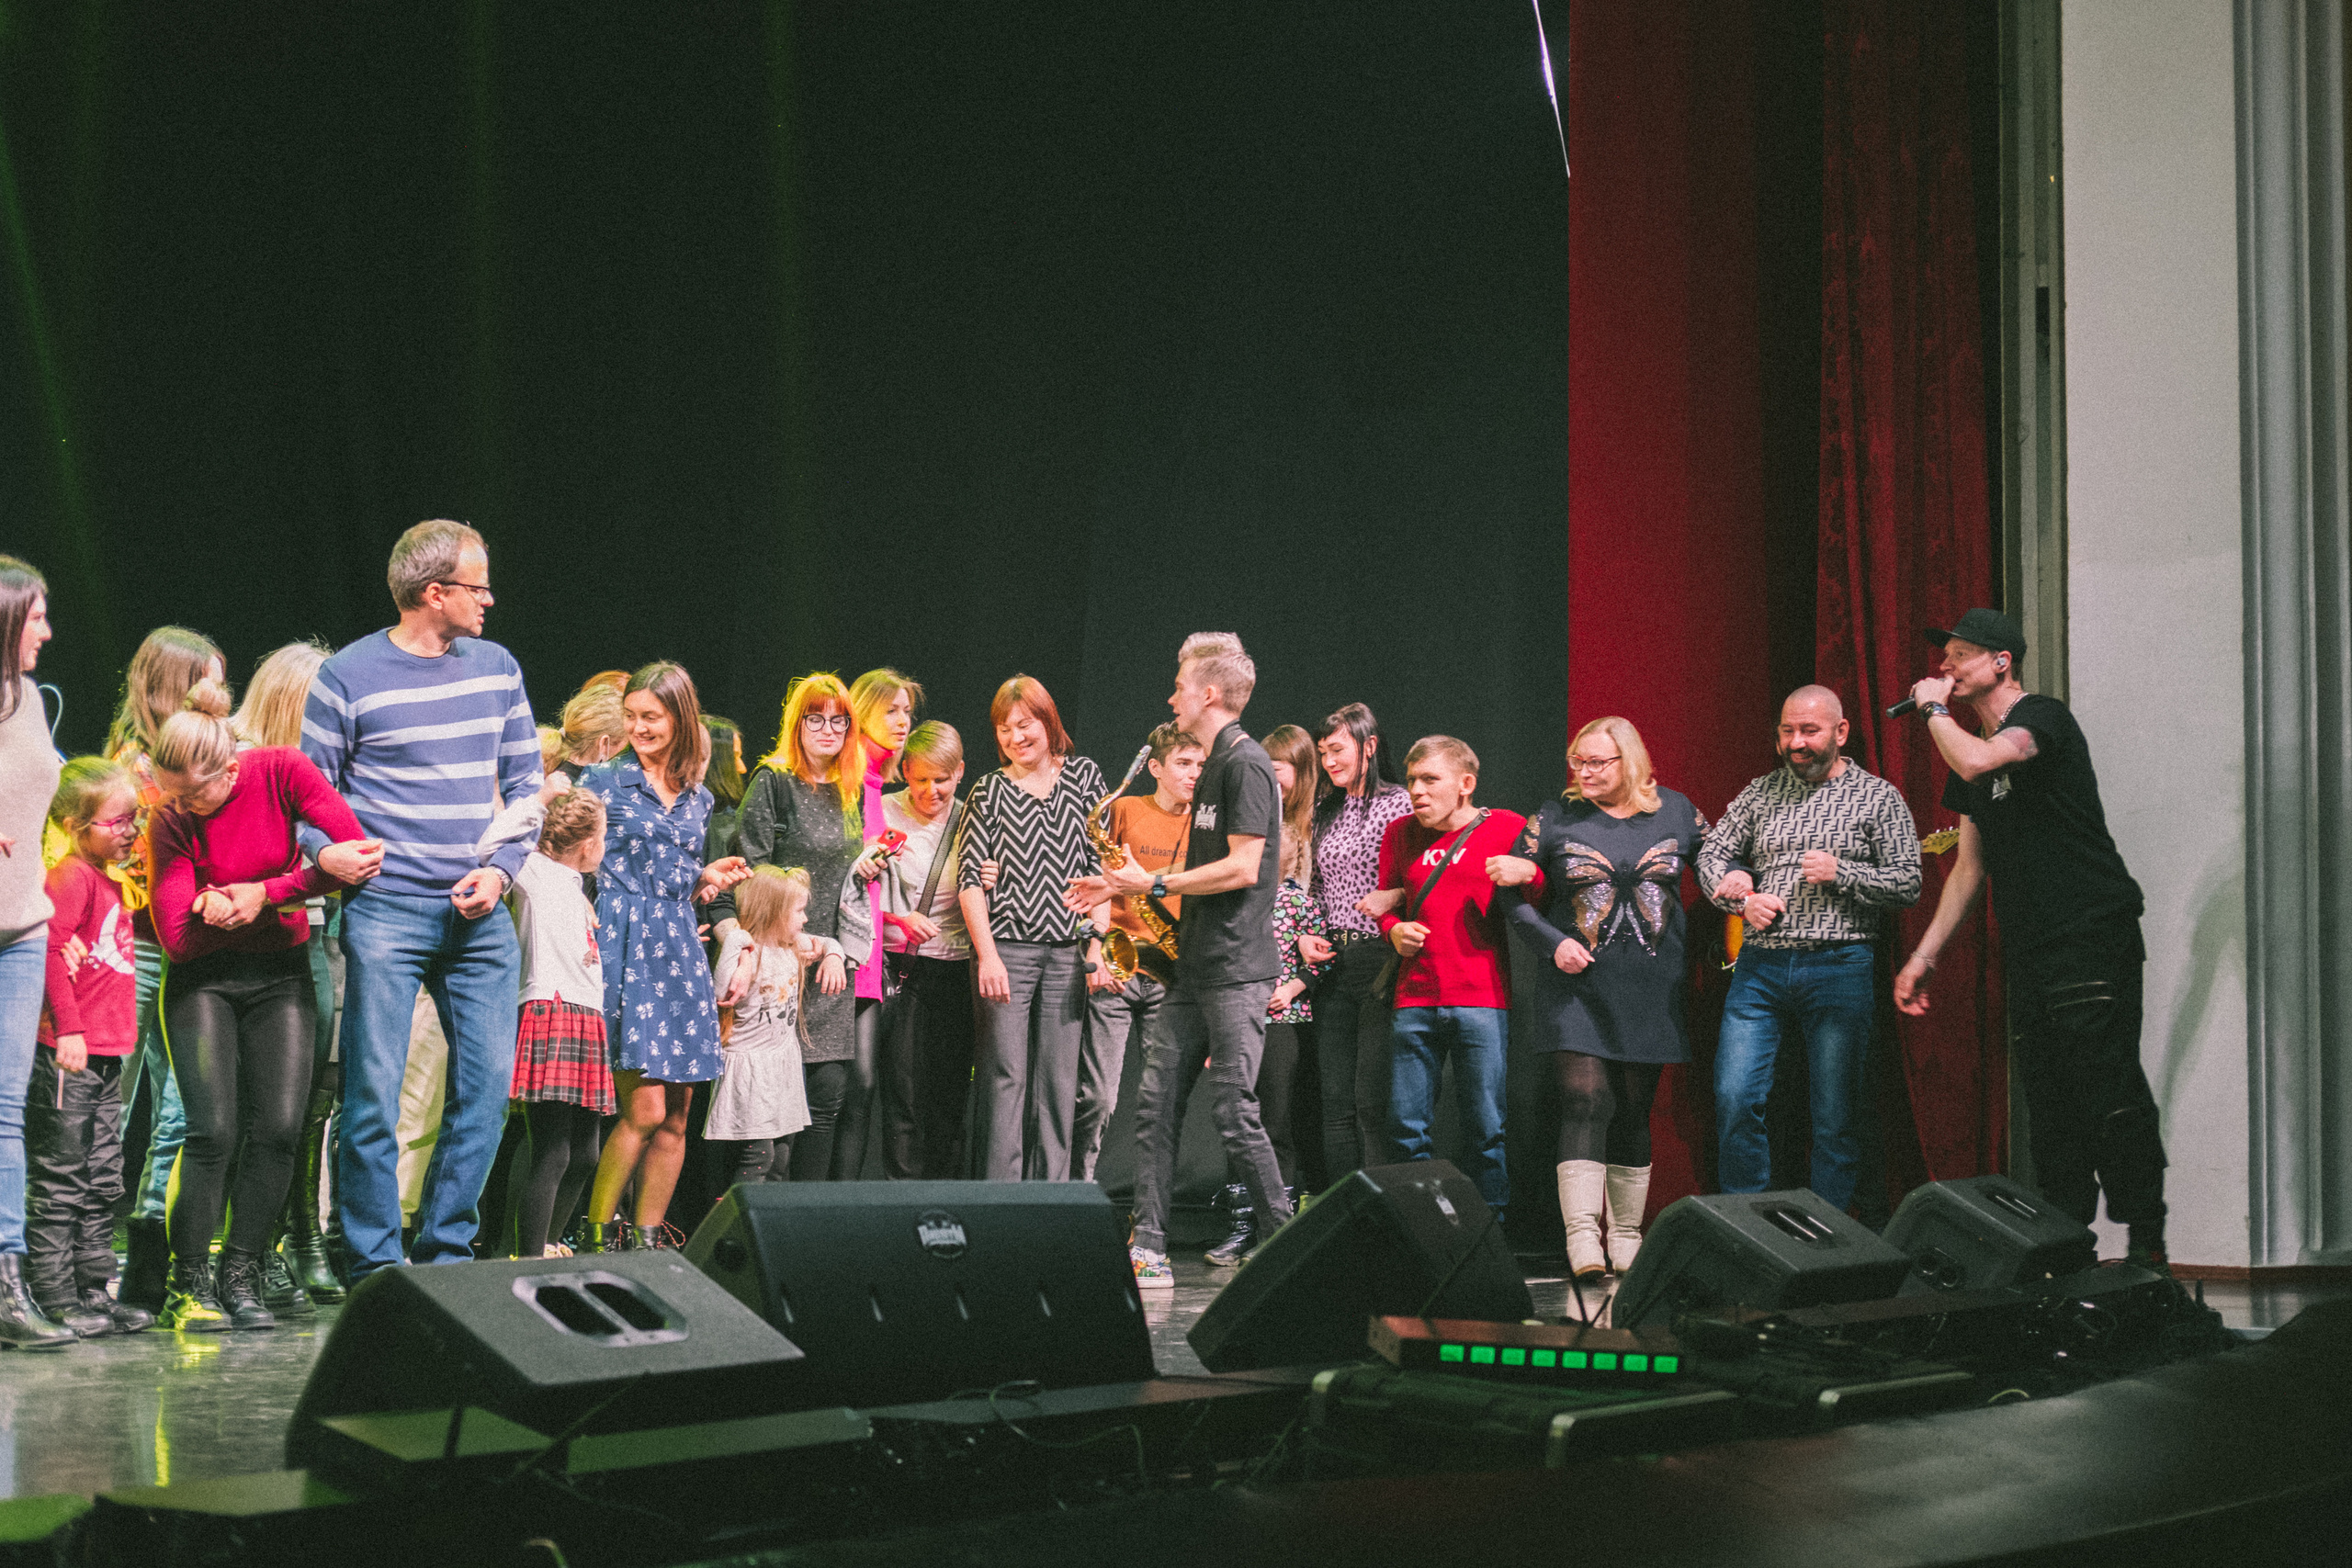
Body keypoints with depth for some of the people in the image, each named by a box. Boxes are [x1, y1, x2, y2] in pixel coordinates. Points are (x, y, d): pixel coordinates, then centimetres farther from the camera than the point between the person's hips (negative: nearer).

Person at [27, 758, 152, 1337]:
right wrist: (68, 1029, -23)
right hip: (68, 1056, -9)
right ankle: (53, 1300, 0)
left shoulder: (109, 882, 17)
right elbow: (51, 950, -20)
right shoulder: (70, 876, -10)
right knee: (59, 1179, -4)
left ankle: (92, 1290, 19)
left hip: (105, 1055, 9)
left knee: (101, 1182, 12)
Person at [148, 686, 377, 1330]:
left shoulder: (281, 770, -13)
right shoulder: (168, 822, -15)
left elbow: (361, 853, -18)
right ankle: (188, 1284, -3)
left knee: (279, 1127, -9)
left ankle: (240, 1276, 4)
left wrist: (261, 894, -22)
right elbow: (176, 937, -22)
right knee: (214, 1130, -15)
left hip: (281, 974, 2)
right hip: (202, 980, -2)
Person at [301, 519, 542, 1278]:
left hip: (480, 917, 5)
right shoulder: (347, 678, -2)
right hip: (385, 912, -4)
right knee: (373, 1093, -4)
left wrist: (499, 869, 0)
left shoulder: (498, 668, 11)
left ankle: (446, 1250, 16)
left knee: (487, 1087, 3)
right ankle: (373, 1265, 5)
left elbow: (524, 785, 14)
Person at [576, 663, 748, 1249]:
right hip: (625, 943, -5)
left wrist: (707, 878, 5)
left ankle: (648, 1237, 12)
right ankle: (597, 1235, -3)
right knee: (645, 1108, -14)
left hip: (678, 949, 5)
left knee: (676, 1117, 3)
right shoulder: (603, 781, 2)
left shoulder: (697, 799, 16)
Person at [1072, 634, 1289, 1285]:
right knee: (1155, 1103, 5)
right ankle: (1148, 1251, 6)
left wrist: (1157, 883, -12)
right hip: (1194, 968, 10)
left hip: (1235, 969, -10)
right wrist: (1123, 887, 15)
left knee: (1235, 1113, -8)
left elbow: (1243, 868, -20)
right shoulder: (1214, 768, 18)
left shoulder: (1246, 764, -12)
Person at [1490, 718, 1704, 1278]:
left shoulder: (1676, 811, 8)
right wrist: (1553, 943, -9)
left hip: (1651, 989, 2)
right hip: (1578, 984, -2)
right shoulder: (1553, 820, 3)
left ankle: (1626, 1238, 16)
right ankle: (1583, 1239, -19)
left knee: (1633, 1112, 8)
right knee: (1586, 1102, -15)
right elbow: (1515, 899, 4)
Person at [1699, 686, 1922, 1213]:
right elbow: (1712, 854, 15)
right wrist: (1743, 899, -3)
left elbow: (1908, 883, 0)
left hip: (1839, 968, -3)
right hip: (1760, 966, 3)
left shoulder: (1878, 797, 4)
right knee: (1735, 1101, -6)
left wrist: (1841, 873, -14)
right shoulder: (1761, 793, 14)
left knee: (1836, 1120, 0)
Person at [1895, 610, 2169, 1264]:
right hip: (2028, 951, 8)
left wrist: (1932, 707, -8)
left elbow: (1976, 762, -27)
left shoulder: (2042, 717, -6)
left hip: (2092, 937, -8)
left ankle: (2146, 1247, -9)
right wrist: (1925, 954, 18)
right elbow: (1969, 866, 22)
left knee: (2110, 1097, -11)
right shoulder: (1970, 746, 18)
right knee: (2049, 1106, 7)